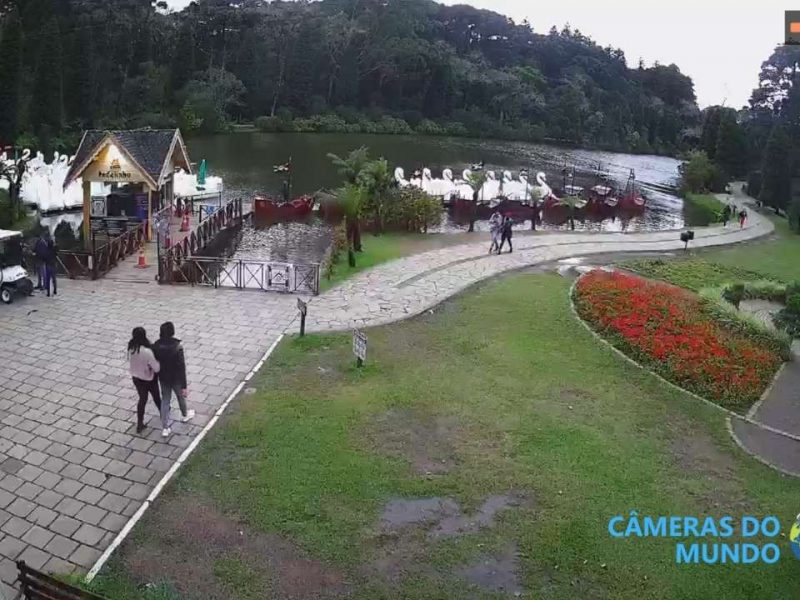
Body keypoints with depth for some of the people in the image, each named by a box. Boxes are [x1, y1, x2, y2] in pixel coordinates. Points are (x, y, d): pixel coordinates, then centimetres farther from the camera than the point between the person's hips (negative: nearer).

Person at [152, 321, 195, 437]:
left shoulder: (156, 346, -16)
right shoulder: (177, 347, -29)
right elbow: (181, 368, -24)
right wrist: (184, 386, -18)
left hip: (163, 378, 3)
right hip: (176, 379, -3)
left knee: (165, 400, 16)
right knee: (181, 396, 24)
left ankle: (165, 428, 20)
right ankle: (185, 415, 51)